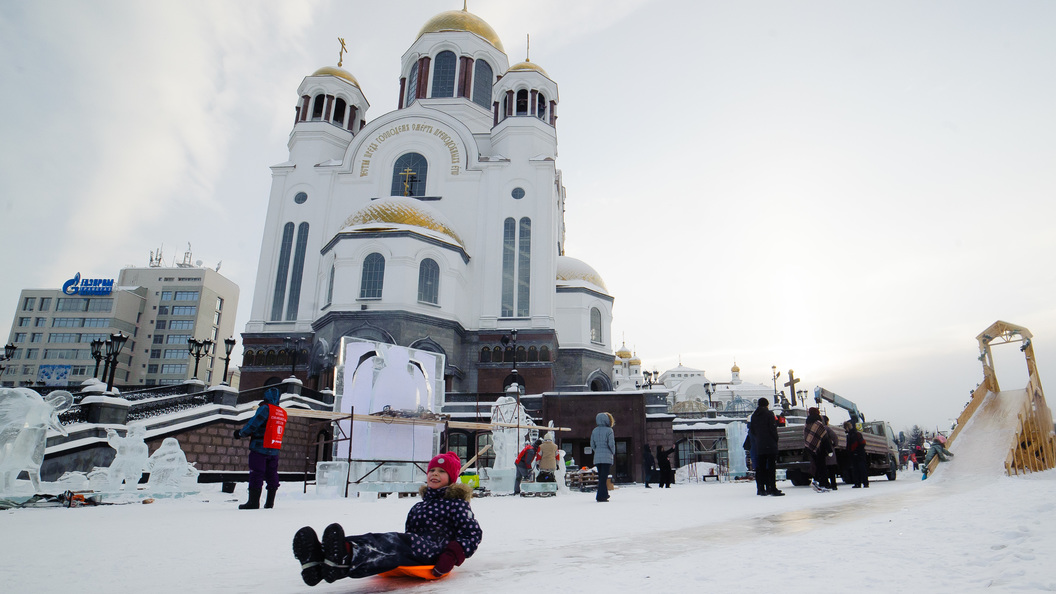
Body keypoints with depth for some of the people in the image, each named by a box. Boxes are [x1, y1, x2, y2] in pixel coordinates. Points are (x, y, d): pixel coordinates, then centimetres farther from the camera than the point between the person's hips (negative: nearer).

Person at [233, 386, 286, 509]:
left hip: (260, 448, -6)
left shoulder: (264, 409, -10)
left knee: (256, 474, -1)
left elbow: (252, 425, -11)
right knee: (272, 475, 10)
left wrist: (241, 433, 8)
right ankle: (270, 502, 13)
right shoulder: (283, 413, 11)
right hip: (274, 450, 6)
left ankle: (254, 501, 2)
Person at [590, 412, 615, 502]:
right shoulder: (609, 430, -8)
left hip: (597, 457, 5)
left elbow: (592, 445, 9)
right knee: (604, 477, -4)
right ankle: (601, 496, -6)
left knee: (601, 476, 14)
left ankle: (604, 494, 21)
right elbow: (611, 444, -10)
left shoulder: (594, 431, 8)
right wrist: (613, 453, 7)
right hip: (607, 457, -5)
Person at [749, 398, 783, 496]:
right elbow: (773, 429, -10)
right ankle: (772, 489, -8)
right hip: (770, 445, -5)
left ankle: (761, 488, 9)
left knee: (761, 467, 8)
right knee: (771, 467, -4)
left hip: (759, 446, 5)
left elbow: (752, 431, 11)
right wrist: (775, 440, 0)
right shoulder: (769, 414, -5)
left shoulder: (754, 415, 11)